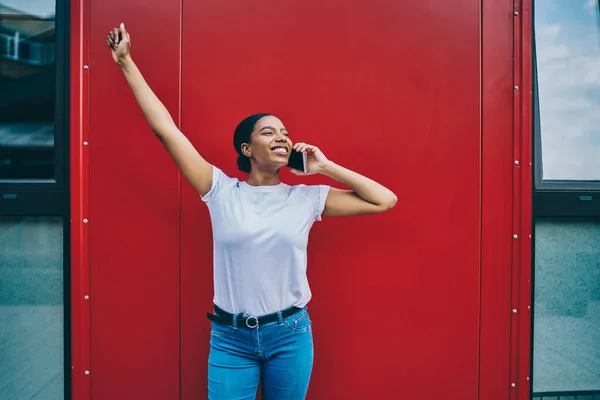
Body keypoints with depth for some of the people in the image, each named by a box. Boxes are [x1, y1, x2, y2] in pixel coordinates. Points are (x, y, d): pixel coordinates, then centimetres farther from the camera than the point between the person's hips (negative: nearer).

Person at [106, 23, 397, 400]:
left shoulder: (307, 197, -2)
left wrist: (325, 167, -5)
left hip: (291, 335, 1)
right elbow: (166, 128, -5)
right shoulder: (222, 191, -5)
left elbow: (385, 200, -3)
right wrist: (126, 63, -3)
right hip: (230, 337, -1)